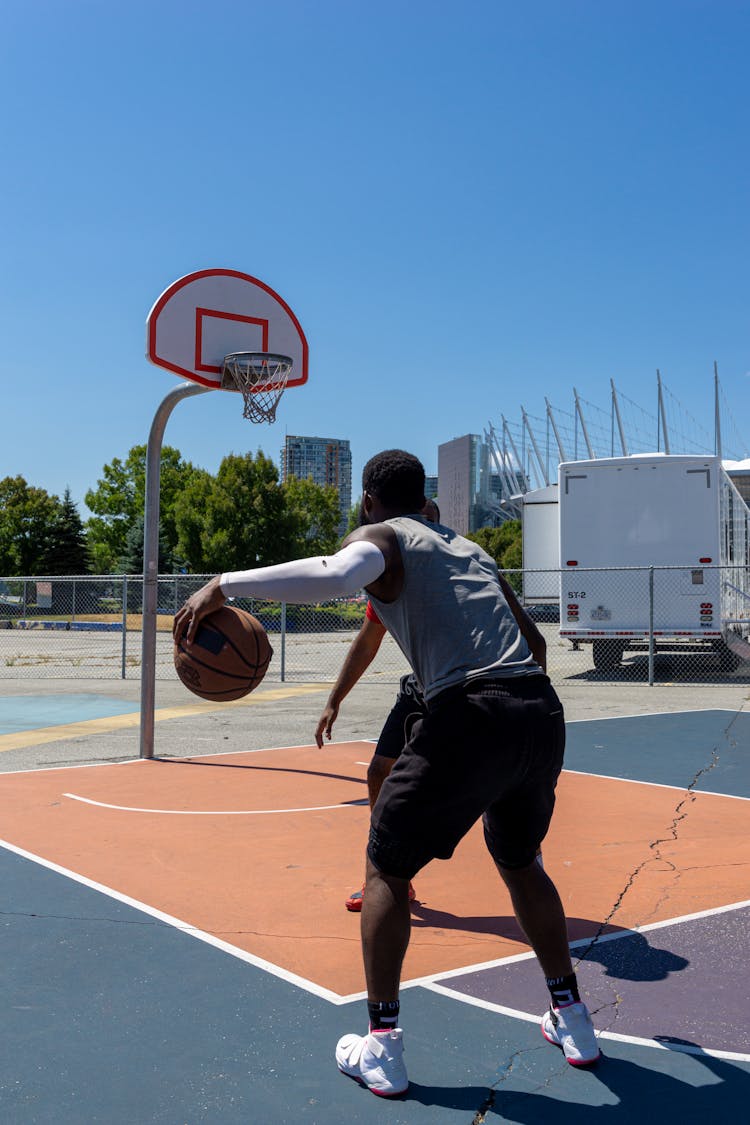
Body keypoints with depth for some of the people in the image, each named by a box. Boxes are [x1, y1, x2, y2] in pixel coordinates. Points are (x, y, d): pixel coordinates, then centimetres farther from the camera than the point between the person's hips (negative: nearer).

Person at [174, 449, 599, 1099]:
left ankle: (382, 1048, 15)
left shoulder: (380, 536, 7)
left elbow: (337, 575, -19)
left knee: (387, 869, 12)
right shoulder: (469, 548, 28)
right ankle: (571, 1020, 34)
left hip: (471, 717, -7)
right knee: (521, 862, 29)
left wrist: (225, 585, -17)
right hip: (543, 715, 7)